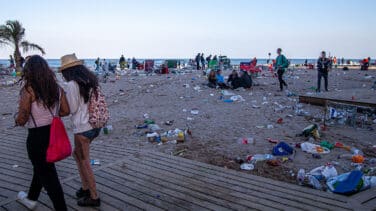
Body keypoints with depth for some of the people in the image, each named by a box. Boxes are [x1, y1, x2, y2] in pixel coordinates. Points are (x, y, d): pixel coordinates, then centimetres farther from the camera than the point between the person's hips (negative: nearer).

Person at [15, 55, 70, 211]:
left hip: (37, 136, -7)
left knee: (47, 174, 6)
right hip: (53, 132, 7)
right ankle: (31, 199, 49)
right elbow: (66, 111, 3)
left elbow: (22, 119, -17)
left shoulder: (28, 90, -17)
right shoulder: (56, 88, -1)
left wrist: (17, 121, 5)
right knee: (41, 167, 27)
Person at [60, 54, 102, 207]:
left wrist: (64, 98, 5)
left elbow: (71, 109, -11)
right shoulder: (91, 81, 7)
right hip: (95, 126, 8)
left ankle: (94, 197, 19)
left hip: (82, 128, -8)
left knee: (84, 163, 7)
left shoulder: (72, 84, -16)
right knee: (77, 154, 25)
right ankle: (86, 187, 32)